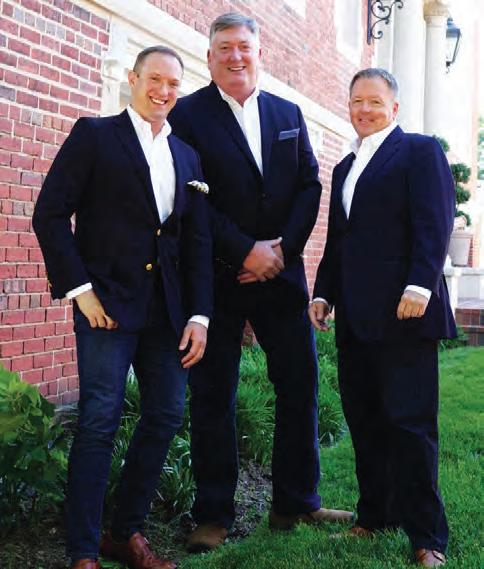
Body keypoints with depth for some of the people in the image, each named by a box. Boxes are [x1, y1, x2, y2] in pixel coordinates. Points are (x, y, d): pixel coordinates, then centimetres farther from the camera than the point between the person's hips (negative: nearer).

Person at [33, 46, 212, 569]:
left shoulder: (187, 157, 16)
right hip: (108, 301, -5)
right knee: (100, 419, -7)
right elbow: (50, 214, -5)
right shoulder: (95, 135, 2)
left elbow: (197, 241, 14)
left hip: (167, 308, 6)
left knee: (165, 417, 6)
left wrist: (198, 315, 6)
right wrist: (79, 289, -11)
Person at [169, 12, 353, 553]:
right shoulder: (188, 114, -1)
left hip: (280, 269, 4)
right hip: (216, 277, -4)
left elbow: (309, 186, 8)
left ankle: (296, 503, 22)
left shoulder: (288, 114, 13)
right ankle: (213, 515, 14)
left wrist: (282, 248, -7)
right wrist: (246, 251, -14)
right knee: (213, 397, 3)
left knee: (300, 386, 7)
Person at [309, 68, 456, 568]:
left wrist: (419, 286, -20)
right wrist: (323, 293, 16)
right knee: (364, 421, 8)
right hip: (355, 317, 7)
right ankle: (375, 516, 21)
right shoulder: (344, 168, 24)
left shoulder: (420, 151, 2)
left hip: (404, 311, -7)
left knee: (410, 422, -5)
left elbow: (435, 223, -10)